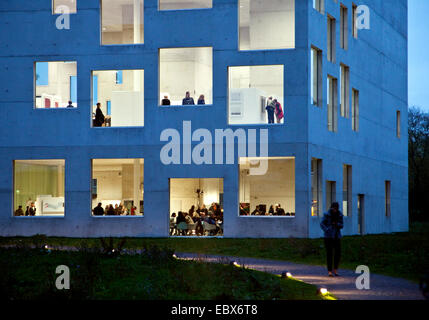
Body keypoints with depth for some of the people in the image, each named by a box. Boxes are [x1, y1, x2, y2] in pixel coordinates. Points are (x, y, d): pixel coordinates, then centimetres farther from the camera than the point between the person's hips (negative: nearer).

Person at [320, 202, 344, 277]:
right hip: (328, 236, -3)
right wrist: (326, 230, -25)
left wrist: (337, 224, -17)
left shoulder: (339, 215, 4)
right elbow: (322, 224, -8)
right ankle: (329, 271, 2)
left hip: (336, 236, 3)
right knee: (329, 253, -4)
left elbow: (342, 225, 4)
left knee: (338, 252, -5)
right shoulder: (327, 215, -6)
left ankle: (335, 269, 10)